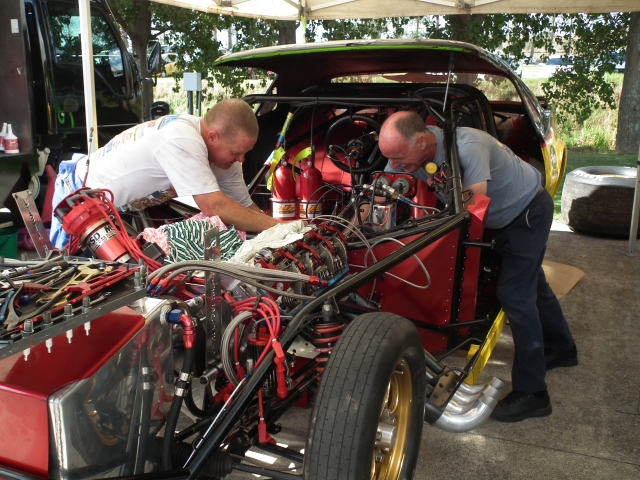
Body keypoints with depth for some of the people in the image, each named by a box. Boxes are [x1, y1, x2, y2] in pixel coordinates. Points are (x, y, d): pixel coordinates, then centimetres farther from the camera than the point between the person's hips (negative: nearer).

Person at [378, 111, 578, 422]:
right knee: (530, 283, 22)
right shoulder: (407, 152, -18)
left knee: (514, 293, -13)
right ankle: (561, 349, 45)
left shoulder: (466, 147, -39)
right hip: (501, 218, 8)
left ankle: (531, 393, -4)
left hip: (528, 211, -8)